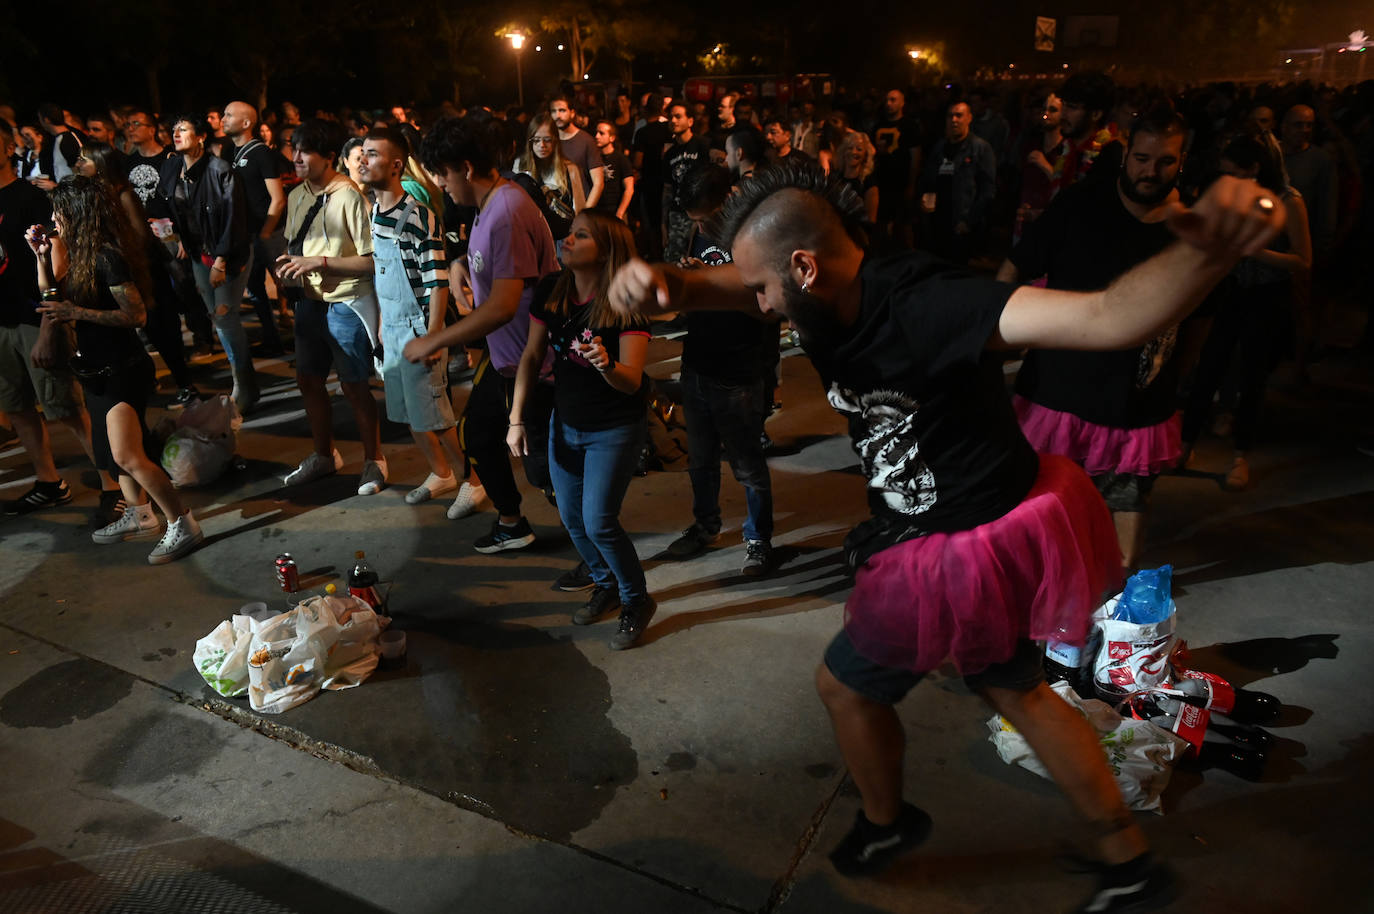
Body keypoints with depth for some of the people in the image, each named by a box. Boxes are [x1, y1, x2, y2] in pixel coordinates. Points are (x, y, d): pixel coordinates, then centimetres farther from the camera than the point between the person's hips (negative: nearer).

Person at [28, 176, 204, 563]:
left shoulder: (108, 257, -19)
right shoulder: (80, 254, 9)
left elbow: (136, 315, -22)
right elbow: (53, 297, 19)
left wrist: (76, 312, -24)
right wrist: (43, 257, 8)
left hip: (122, 368, -10)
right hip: (99, 368, 10)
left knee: (126, 456, -17)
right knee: (113, 451, 19)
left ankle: (183, 526, -9)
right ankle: (140, 516, 34)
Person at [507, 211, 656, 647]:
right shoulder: (551, 290, -6)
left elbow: (632, 380, -27)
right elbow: (532, 355, 1)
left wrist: (607, 365, -49)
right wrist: (517, 419, -1)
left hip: (615, 430, -6)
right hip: (566, 423, 6)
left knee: (599, 521, -9)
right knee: (571, 517, 13)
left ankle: (637, 601, 16)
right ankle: (605, 586, 38)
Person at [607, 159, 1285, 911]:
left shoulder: (923, 307, -32)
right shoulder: (827, 292, -6)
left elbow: (1106, 318, -42)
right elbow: (719, 284, -6)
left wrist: (1209, 255, -61)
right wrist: (660, 281, -30)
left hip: (967, 550, -9)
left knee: (844, 683, 14)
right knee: (1013, 689, 26)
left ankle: (885, 823, 43)